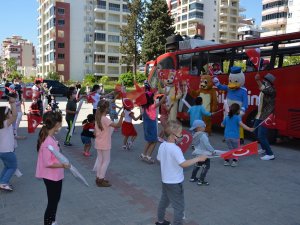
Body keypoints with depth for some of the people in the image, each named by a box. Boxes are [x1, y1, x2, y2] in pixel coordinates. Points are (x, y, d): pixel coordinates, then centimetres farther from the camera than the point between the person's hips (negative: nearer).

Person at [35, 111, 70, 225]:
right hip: (51, 177, -10)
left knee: (55, 200, 24)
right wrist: (62, 165, -31)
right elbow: (47, 163, -27)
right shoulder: (47, 141, -28)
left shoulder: (51, 137, 2)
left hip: (56, 176, 10)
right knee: (52, 202, 6)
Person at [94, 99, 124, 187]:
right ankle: (101, 180, 8)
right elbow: (118, 125, -32)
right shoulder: (105, 119, -21)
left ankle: (99, 178, 25)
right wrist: (121, 117, -39)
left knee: (100, 160, 16)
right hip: (105, 144, -8)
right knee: (106, 161, 3)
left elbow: (95, 132, 10)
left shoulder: (98, 118, 3)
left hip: (98, 143, 8)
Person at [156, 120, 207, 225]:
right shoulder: (175, 149, -27)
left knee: (164, 201, 25)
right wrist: (198, 158, -29)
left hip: (165, 180, 9)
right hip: (175, 183, -9)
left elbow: (159, 159, 11)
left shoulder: (162, 145, -2)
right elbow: (184, 164, -35)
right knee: (179, 207, 5)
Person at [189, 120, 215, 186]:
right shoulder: (203, 135, -22)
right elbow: (207, 145, -23)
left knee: (197, 165, 24)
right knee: (206, 167, 0)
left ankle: (193, 178, 34)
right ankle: (201, 181, 0)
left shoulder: (195, 135, 5)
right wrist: (213, 151, -10)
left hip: (198, 154, 9)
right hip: (204, 154, -9)